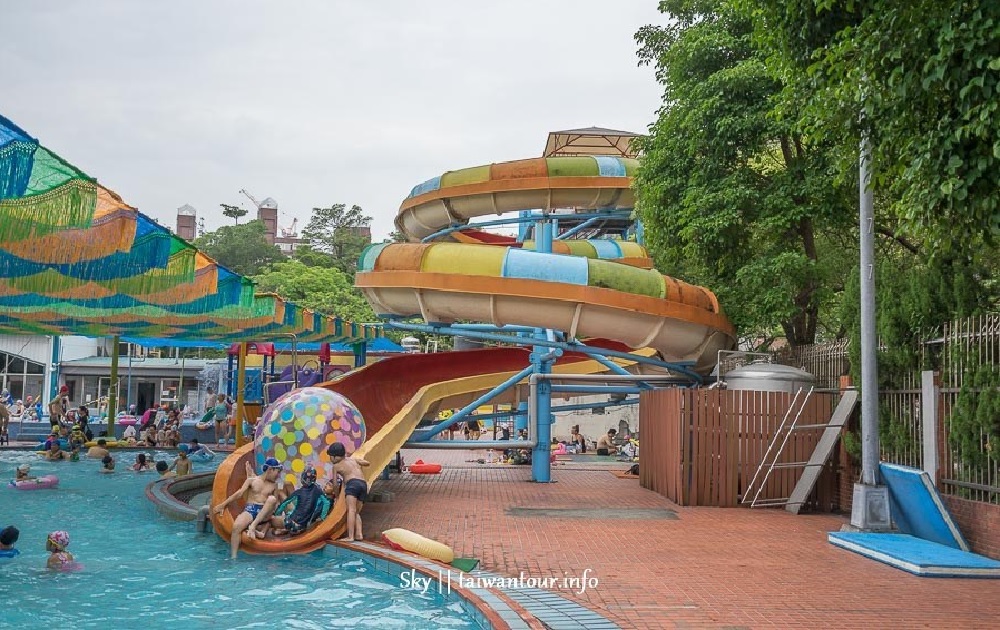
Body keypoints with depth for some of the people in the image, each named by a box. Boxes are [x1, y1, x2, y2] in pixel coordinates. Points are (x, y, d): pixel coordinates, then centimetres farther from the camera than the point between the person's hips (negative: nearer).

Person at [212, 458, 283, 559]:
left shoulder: (274, 485, 16)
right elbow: (239, 493, 3)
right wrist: (223, 505, -4)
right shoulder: (252, 480, 10)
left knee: (272, 498, -32)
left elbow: (275, 502, 18)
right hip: (250, 509, -1)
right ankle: (233, 556, -31)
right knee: (236, 526, -33)